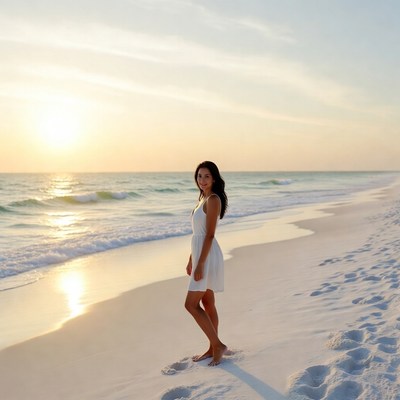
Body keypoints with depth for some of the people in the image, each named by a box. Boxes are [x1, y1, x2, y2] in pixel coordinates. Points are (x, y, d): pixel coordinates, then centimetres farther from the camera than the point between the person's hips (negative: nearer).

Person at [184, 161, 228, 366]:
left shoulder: (213, 199, -14)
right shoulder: (203, 198, 14)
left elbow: (209, 235, -19)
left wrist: (200, 264, -21)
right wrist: (191, 259, 19)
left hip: (208, 256, -10)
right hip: (200, 254, 10)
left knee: (191, 304, -7)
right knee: (207, 304, 13)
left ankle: (217, 344, 2)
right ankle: (213, 348, 22)